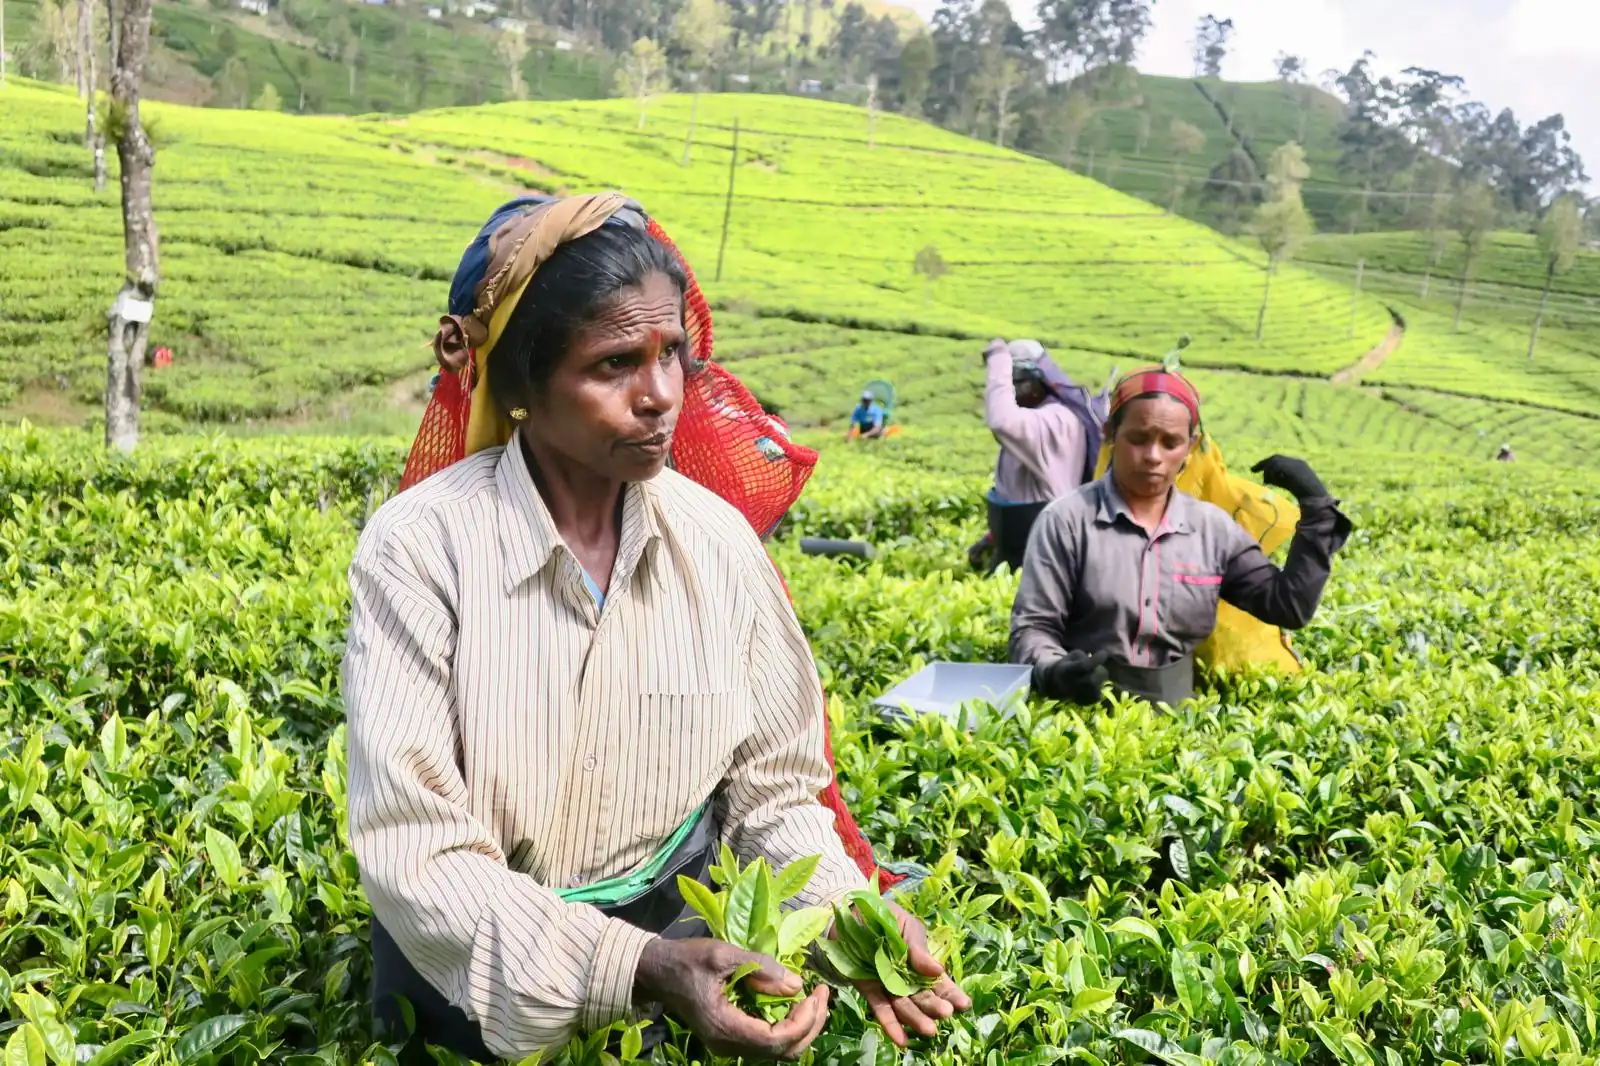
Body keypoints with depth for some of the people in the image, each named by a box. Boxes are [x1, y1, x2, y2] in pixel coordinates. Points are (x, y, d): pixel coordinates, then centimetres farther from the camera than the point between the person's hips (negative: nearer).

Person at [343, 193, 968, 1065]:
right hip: (482, 974, -1)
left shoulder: (720, 541, -6)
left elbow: (772, 785, 1)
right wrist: (636, 968, -29)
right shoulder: (420, 550, -18)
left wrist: (848, 917, -16)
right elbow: (414, 849, -19)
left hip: (683, 933, 2)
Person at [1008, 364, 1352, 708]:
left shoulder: (1213, 527, 10)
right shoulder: (1068, 520, -2)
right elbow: (1032, 627, -2)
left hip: (1177, 713, 3)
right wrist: (1055, 672, -24)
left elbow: (1289, 607, 11)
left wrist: (1315, 506, 7)